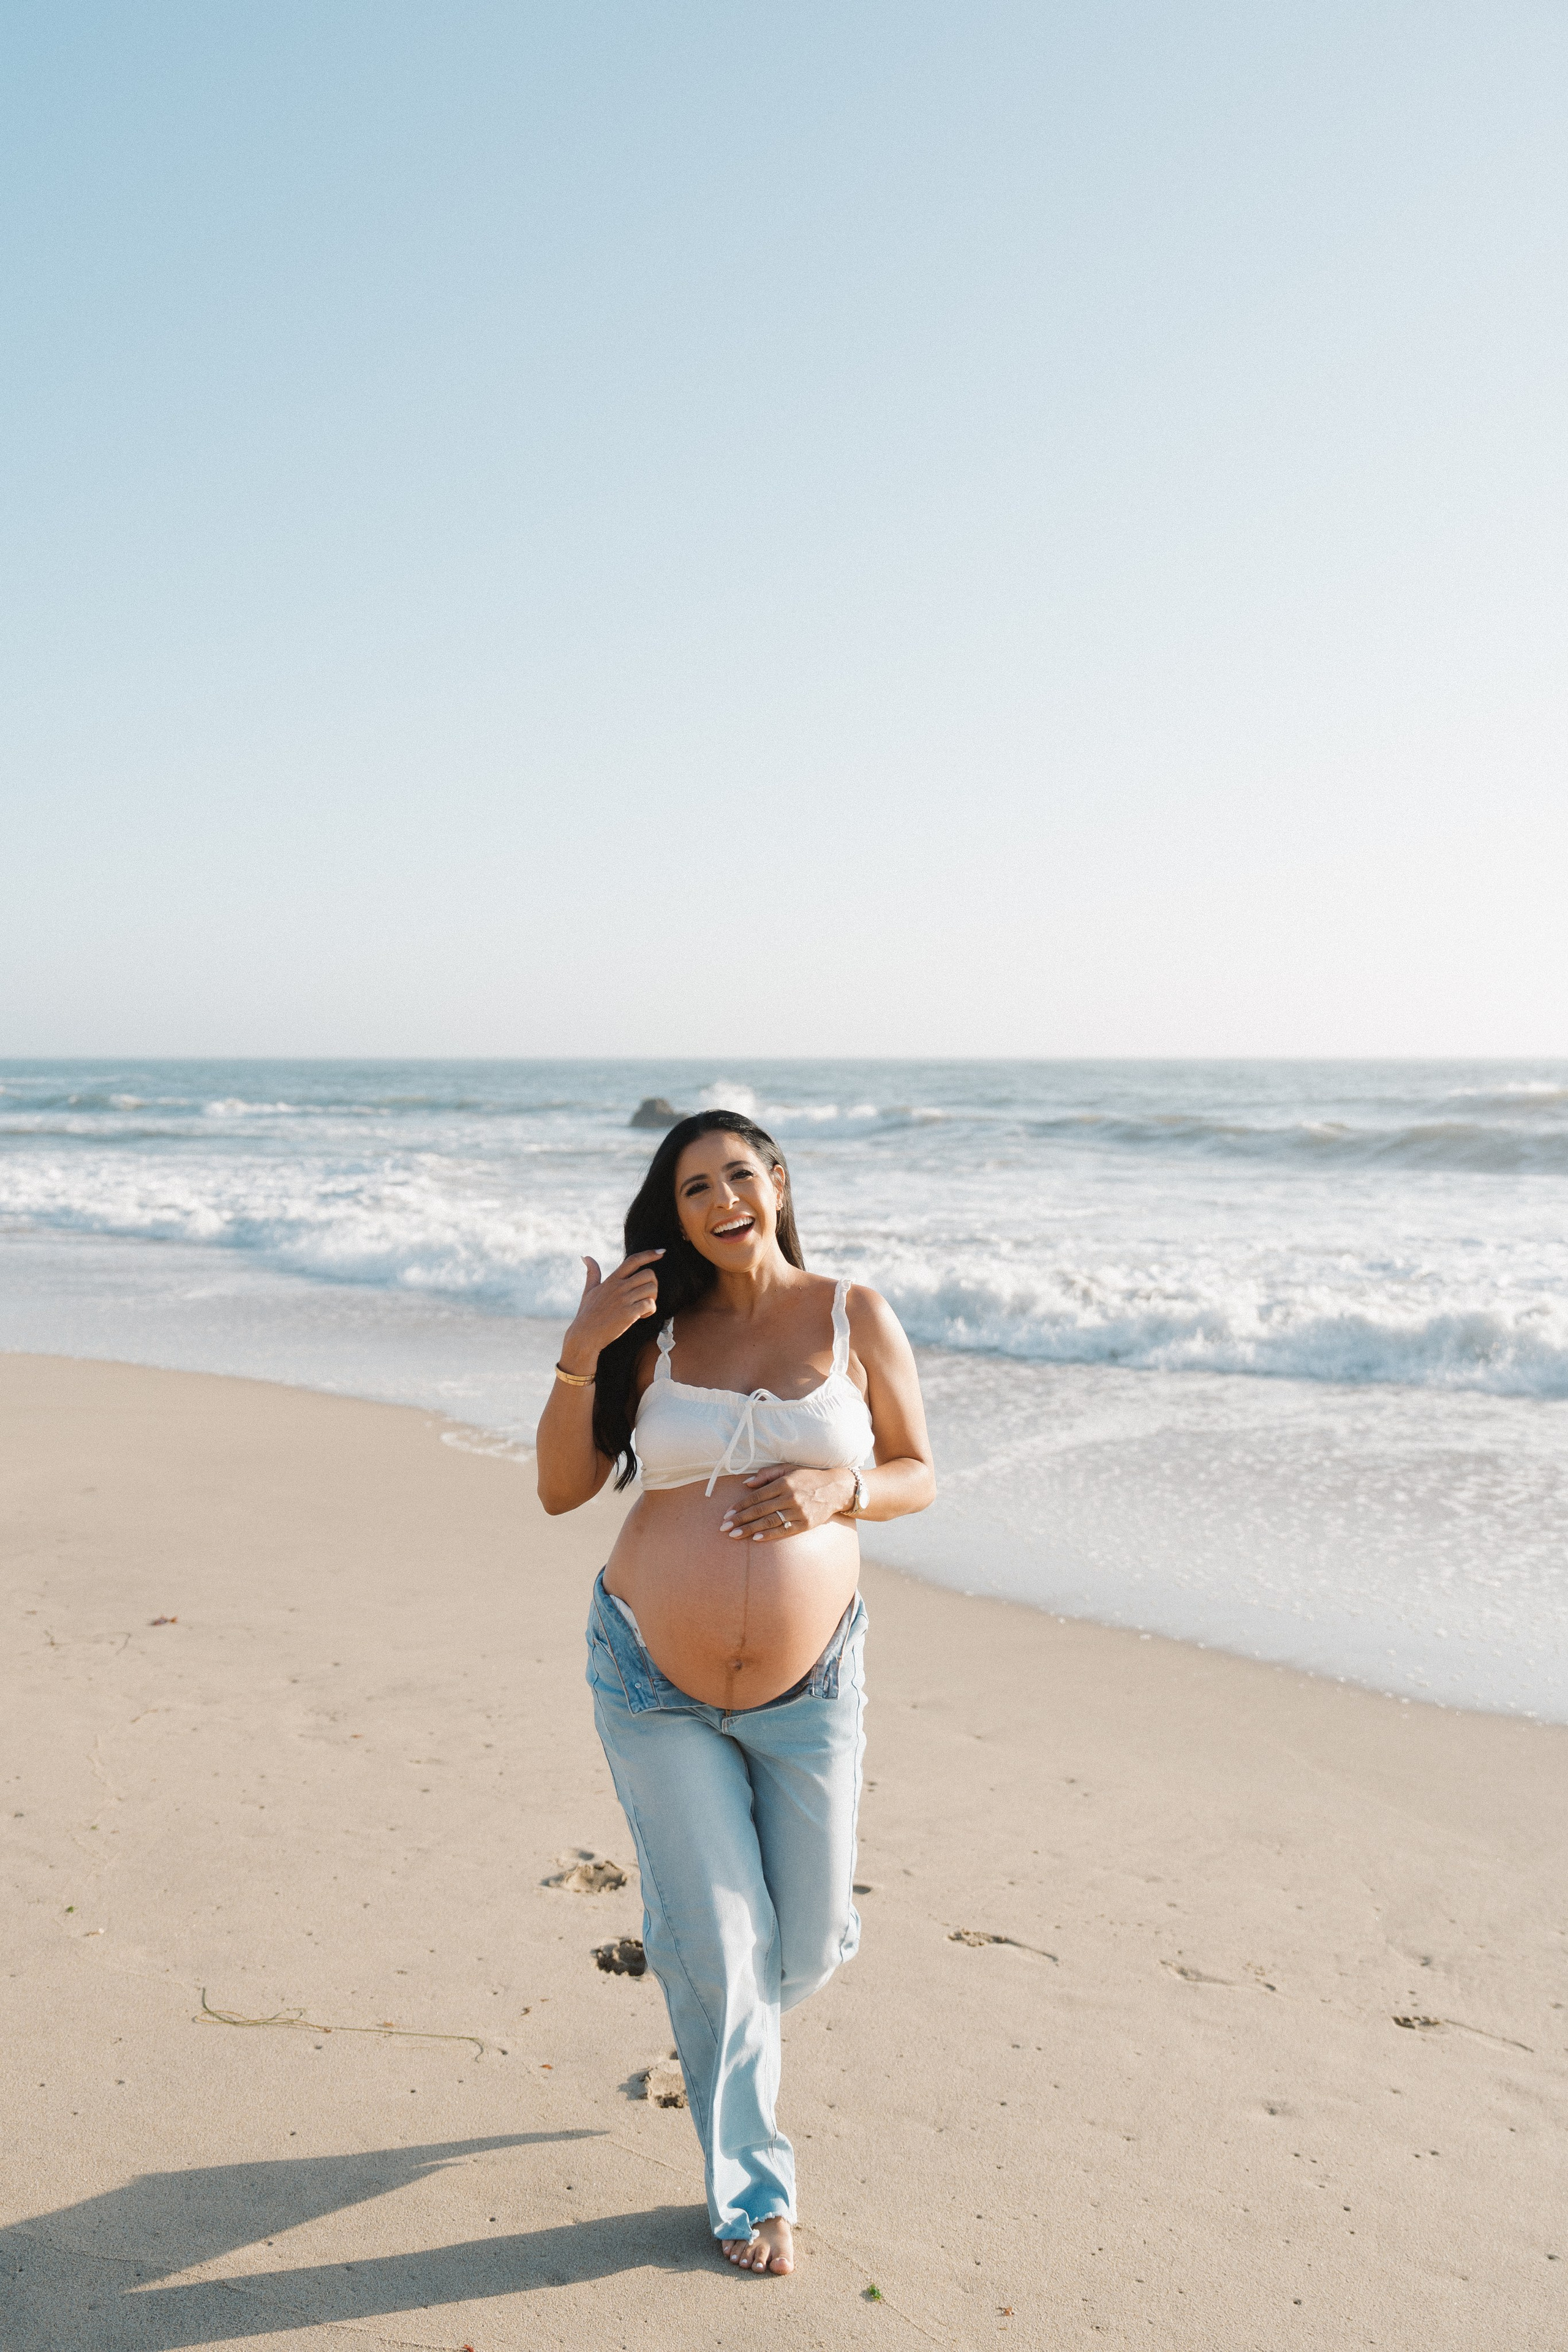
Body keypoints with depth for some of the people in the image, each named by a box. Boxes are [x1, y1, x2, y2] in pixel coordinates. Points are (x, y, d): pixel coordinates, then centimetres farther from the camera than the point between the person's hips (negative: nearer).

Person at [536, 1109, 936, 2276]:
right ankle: (752, 2189, 29)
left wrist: (836, 1490, -17)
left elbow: (919, 1475, 3)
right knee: (716, 1946, 5)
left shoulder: (854, 1315, -2)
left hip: (807, 1688, 1)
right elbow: (562, 1487, -2)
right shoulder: (656, 1328, -1)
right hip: (654, 1685, 0)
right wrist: (581, 1354, -15)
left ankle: (719, 2032, 50)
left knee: (806, 1947, 13)